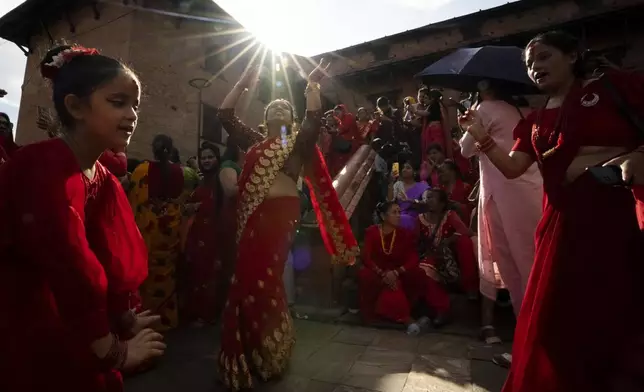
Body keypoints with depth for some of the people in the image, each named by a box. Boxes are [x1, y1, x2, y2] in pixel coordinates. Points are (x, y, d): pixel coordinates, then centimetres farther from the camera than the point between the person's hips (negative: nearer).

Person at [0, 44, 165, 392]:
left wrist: (125, 322, 3)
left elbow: (116, 260, 5)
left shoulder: (106, 181, 1)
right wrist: (114, 352, -18)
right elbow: (71, 271, -28)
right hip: (29, 354, -7)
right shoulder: (43, 168, -25)